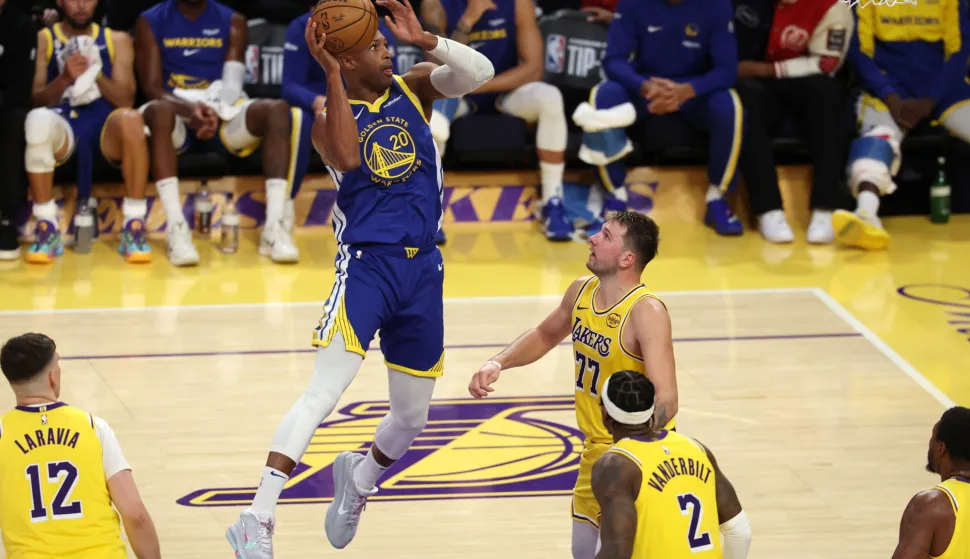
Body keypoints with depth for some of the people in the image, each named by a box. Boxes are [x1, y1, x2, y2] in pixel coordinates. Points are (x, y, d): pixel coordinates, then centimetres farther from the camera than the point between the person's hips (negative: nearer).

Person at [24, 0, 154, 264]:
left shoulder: (117, 40, 16)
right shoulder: (42, 39, 12)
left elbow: (126, 101, 5)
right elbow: (35, 100, 2)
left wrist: (95, 73, -11)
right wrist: (65, 79, -16)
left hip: (107, 126, 1)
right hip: (63, 125, -1)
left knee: (131, 118, -36)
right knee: (37, 119, -37)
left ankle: (134, 227, -28)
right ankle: (47, 229, -27)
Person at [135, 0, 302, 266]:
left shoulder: (232, 22, 10)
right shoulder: (150, 22, 4)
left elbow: (232, 84, 0)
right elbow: (152, 87, -5)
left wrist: (215, 111, -22)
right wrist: (190, 110, -25)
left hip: (220, 113, 2)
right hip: (179, 114, -2)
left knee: (277, 109, -28)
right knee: (159, 111, -38)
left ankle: (274, 228, -36)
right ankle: (176, 229, -44)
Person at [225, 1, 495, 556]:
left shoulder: (414, 88, 10)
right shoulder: (327, 113, -1)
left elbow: (480, 72, -5)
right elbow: (348, 159, -23)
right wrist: (330, 72, -24)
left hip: (423, 270, 5)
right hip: (366, 264, -5)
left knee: (413, 417, 13)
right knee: (324, 393, -20)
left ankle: (360, 477, 45)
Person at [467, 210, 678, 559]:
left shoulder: (646, 312, -25)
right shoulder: (581, 292, -1)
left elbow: (665, 401, -32)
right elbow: (545, 335, 21)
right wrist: (497, 364, 5)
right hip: (595, 450, 8)